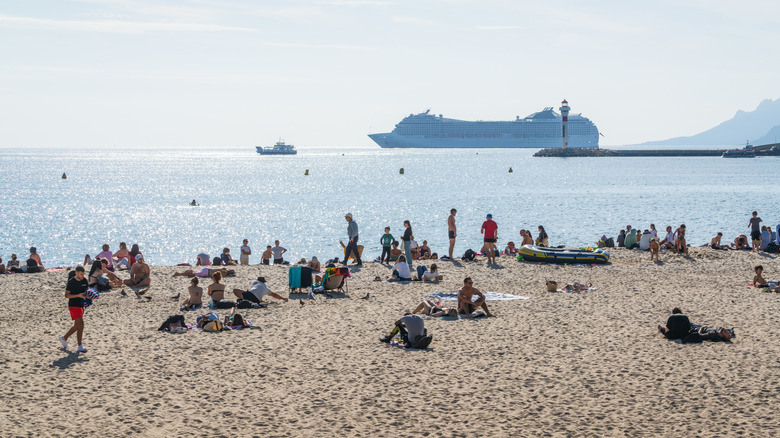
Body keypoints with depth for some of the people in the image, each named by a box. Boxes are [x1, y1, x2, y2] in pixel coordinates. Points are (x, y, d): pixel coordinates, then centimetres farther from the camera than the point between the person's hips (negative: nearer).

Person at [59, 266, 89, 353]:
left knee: (77, 326, 14)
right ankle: (80, 346, -14)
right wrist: (78, 295, -24)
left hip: (81, 305, 8)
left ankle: (64, 338, 35)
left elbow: (86, 290, 20)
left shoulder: (84, 280, 6)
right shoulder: (71, 282, -12)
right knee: (80, 324, -16)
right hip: (73, 305, -8)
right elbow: (66, 295, -12)